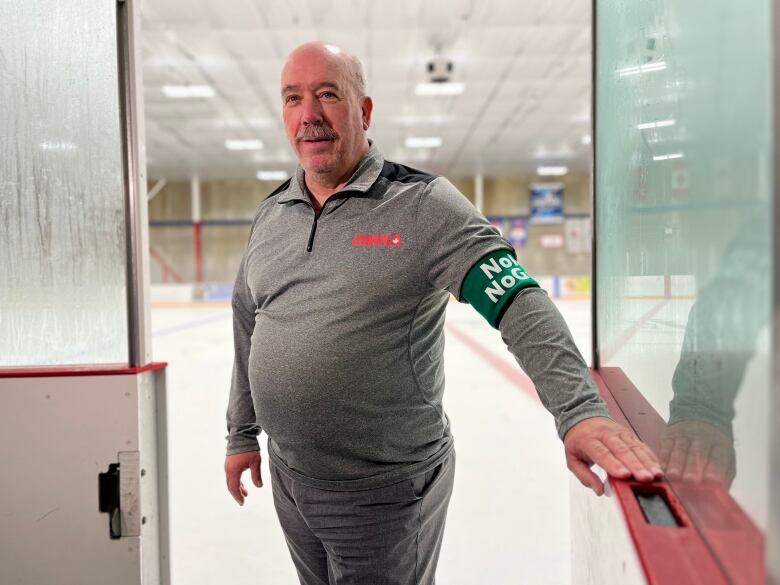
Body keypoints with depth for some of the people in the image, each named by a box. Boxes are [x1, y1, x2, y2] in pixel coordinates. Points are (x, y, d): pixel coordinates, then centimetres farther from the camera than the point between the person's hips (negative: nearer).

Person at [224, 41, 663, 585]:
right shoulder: (269, 216, 4)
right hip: (287, 474, 6)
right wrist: (242, 435, 17)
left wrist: (581, 410, -36)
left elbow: (521, 305, -23)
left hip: (385, 490, -5)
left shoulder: (424, 205, -15)